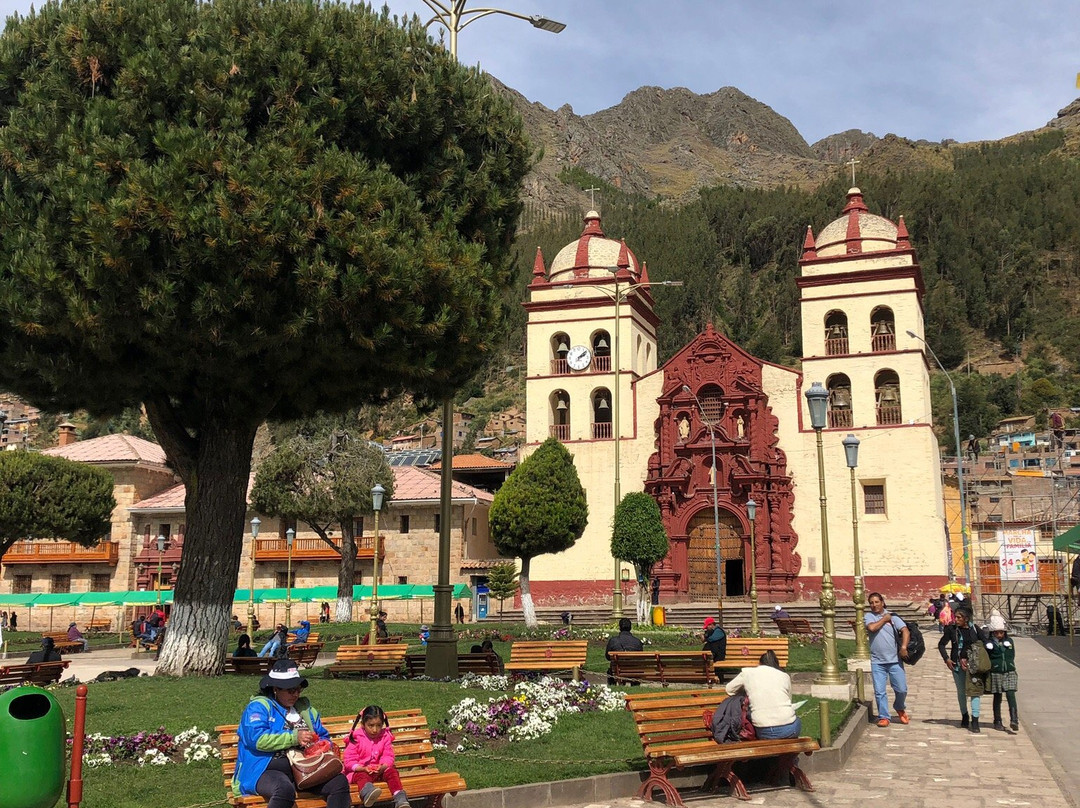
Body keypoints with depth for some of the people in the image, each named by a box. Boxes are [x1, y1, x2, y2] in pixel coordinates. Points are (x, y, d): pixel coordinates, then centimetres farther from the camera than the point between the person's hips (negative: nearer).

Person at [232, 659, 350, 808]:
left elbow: (323, 736, 26)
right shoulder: (259, 706, 2)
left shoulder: (305, 707, 23)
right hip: (268, 770, -5)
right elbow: (256, 738, -15)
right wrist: (294, 738, -17)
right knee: (285, 789, -40)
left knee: (340, 781, -20)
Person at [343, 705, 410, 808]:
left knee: (392, 771, -25)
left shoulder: (385, 737, 4)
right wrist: (363, 768, -25)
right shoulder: (355, 739, -5)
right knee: (362, 776, -36)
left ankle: (400, 799, -40)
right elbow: (349, 761, -8)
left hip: (380, 769, 3)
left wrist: (383, 767, -23)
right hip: (360, 770, -3)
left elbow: (388, 757, 0)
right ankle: (368, 792, -71)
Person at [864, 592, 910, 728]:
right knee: (879, 691, 0)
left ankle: (900, 709, 31)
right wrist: (884, 619, -4)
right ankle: (883, 717, 12)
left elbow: (905, 631, -8)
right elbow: (872, 627, -16)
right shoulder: (868, 617, 4)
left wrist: (904, 647, -21)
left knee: (902, 689, 2)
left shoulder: (892, 616, 3)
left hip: (894, 660, 0)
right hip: (877, 661, 0)